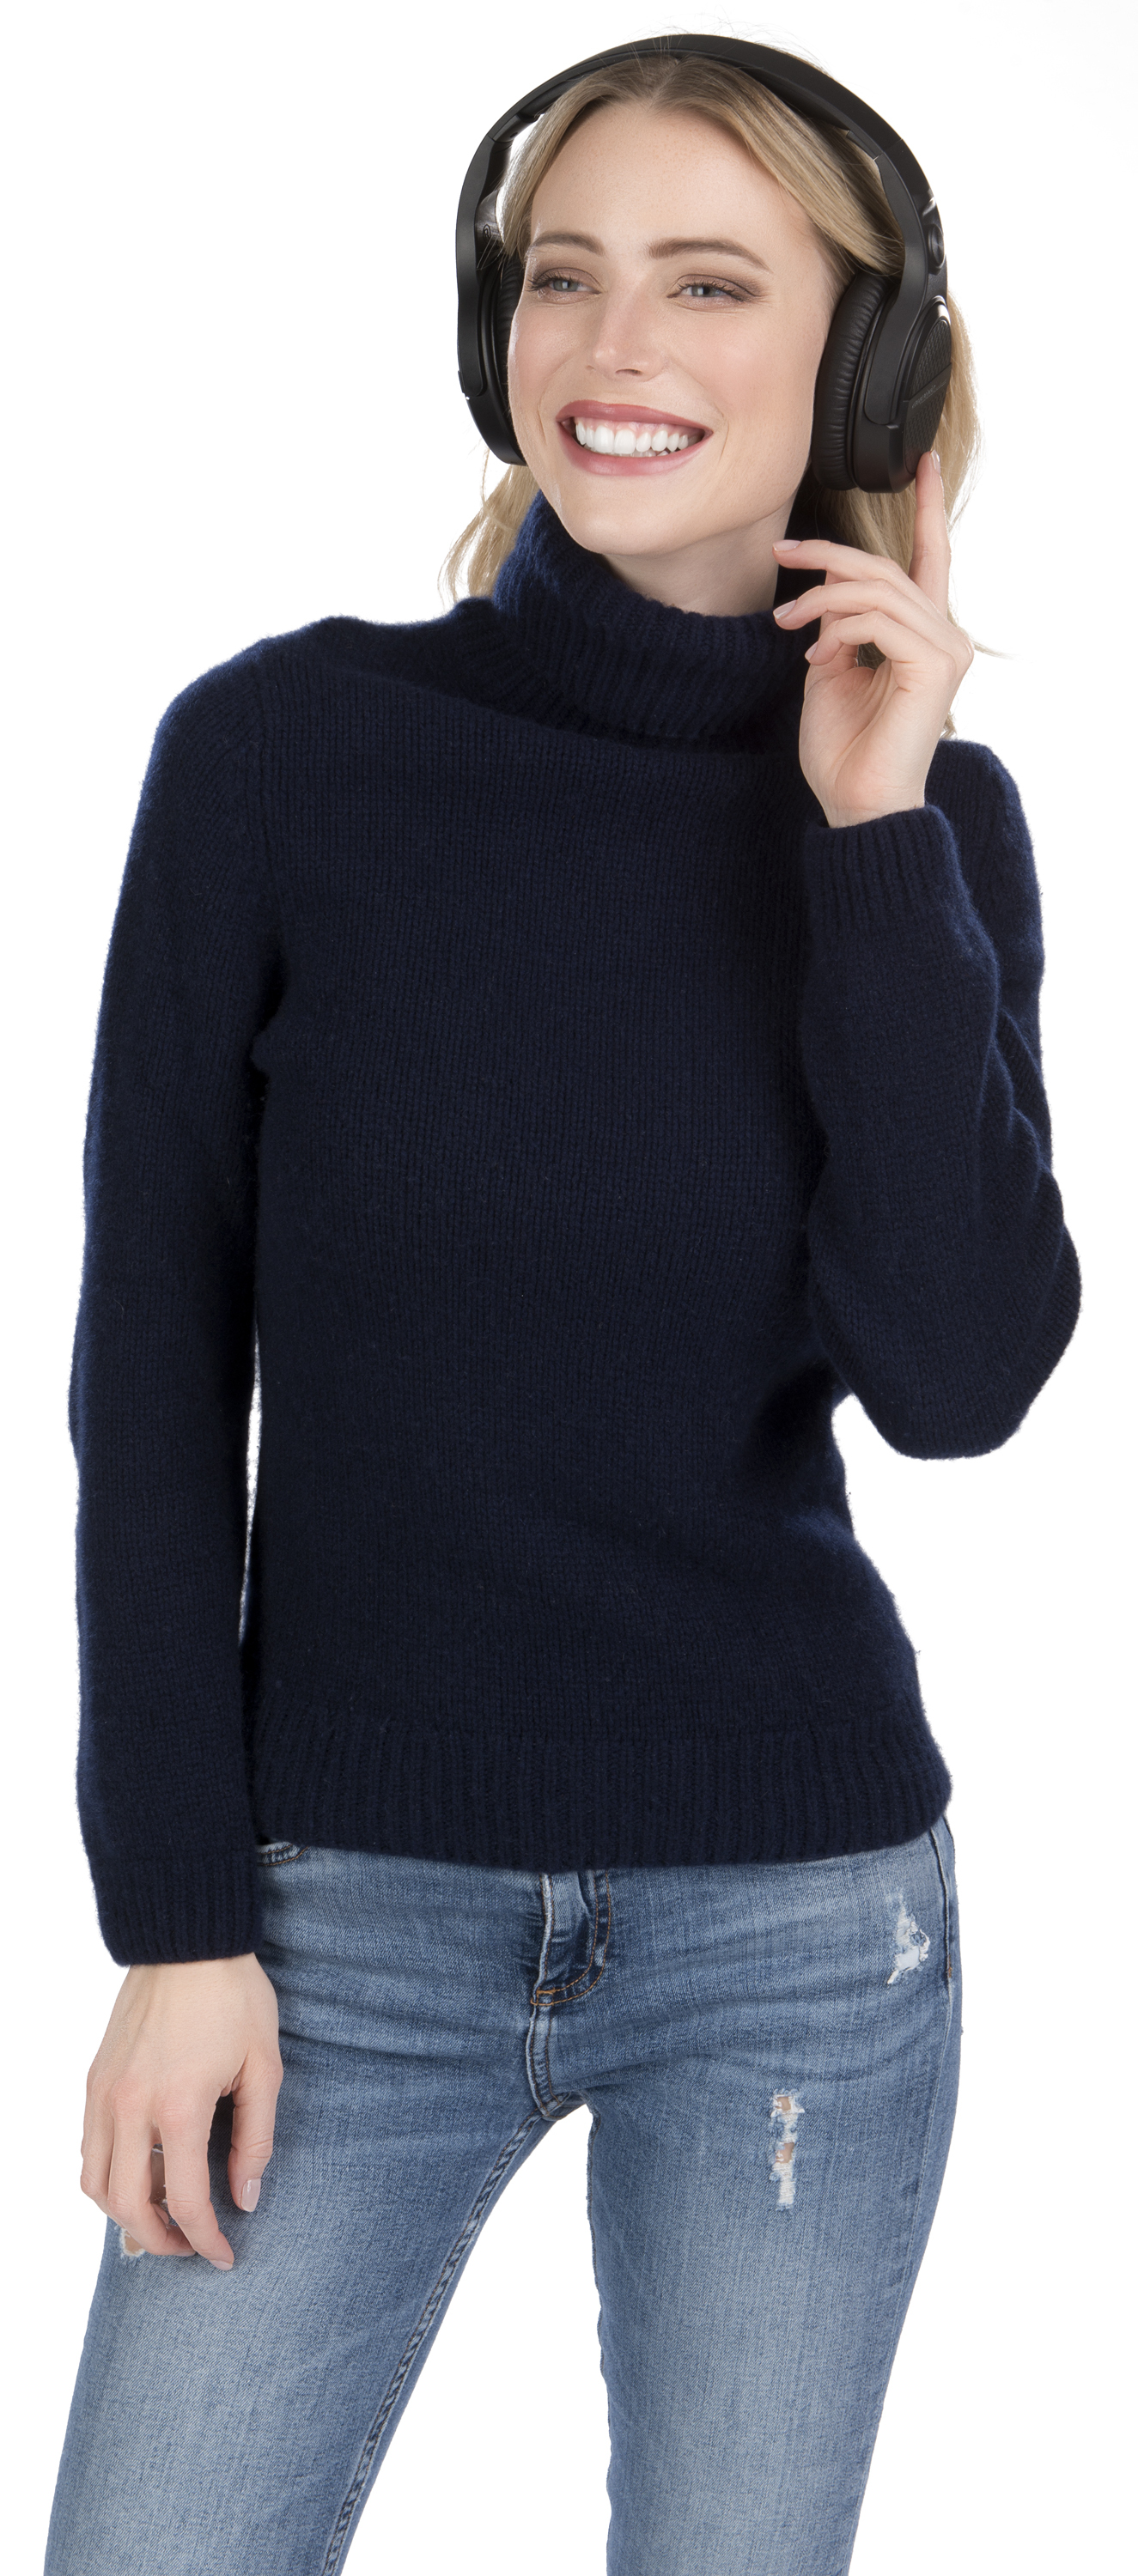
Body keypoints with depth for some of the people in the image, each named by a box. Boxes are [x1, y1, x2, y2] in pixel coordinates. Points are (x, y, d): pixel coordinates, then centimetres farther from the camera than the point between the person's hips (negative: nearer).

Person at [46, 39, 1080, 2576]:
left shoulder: (933, 812, 0)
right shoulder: (281, 746, -6)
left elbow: (960, 1381, -12)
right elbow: (156, 1366, -3)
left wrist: (876, 833, -13)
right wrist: (176, 1915, -6)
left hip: (799, 1911, 1)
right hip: (348, 1907, -1)